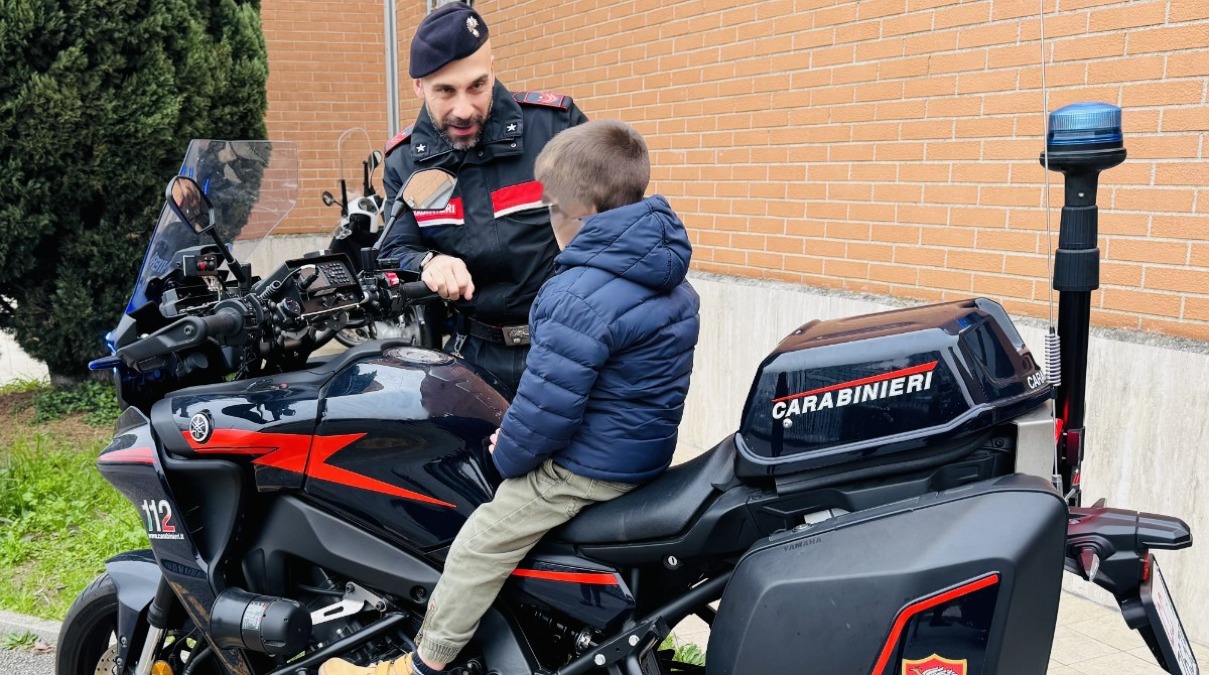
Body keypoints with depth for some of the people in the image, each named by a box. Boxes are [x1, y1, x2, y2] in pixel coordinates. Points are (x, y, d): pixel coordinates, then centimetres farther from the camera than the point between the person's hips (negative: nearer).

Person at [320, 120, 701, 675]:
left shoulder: (579, 296, -26)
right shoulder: (671, 284, 5)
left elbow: (548, 404, -25)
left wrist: (510, 454, -5)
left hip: (584, 465, -10)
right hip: (647, 453, 10)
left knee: (477, 547, 1)